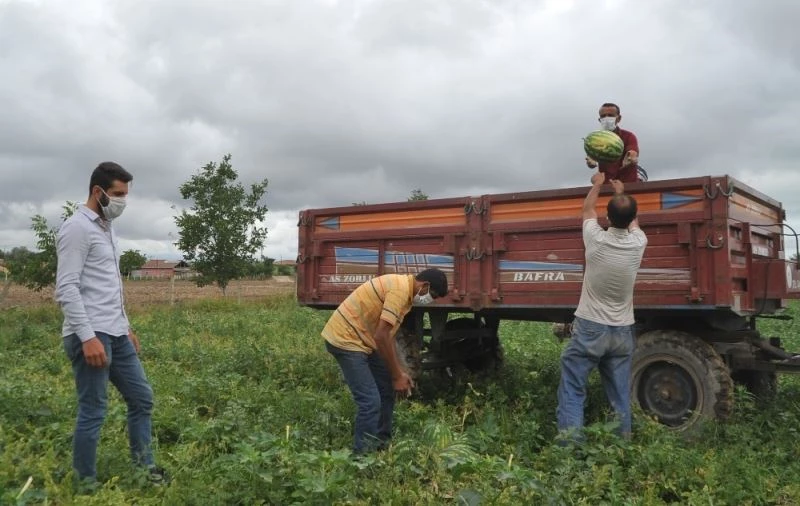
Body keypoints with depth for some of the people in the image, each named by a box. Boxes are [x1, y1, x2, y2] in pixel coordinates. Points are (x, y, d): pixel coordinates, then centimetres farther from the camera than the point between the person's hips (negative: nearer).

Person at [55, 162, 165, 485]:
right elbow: (66, 288, -19)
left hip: (116, 334, 10)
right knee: (93, 413, -2)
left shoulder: (106, 228, 17)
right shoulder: (78, 228, -12)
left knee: (142, 398, 13)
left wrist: (126, 325, 22)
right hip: (90, 336, -10)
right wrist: (88, 337, -24)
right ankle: (86, 484, 12)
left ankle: (145, 467, 24)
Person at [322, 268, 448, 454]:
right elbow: (381, 337, -25)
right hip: (345, 339, -11)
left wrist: (399, 371, 10)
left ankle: (381, 445, 27)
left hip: (360, 339, 11)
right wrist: (397, 375, -16)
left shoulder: (403, 288, 10)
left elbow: (387, 335, 15)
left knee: (386, 390, 16)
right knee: (371, 401, -12)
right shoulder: (400, 290, -22)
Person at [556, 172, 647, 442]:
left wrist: (597, 185, 29)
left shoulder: (596, 240, -12)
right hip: (622, 331, 3)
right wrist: (621, 192, 36)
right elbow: (632, 219, 19)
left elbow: (587, 209, 10)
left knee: (572, 390, 1)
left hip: (590, 328, -3)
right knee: (621, 396, 11)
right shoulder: (638, 243, -5)